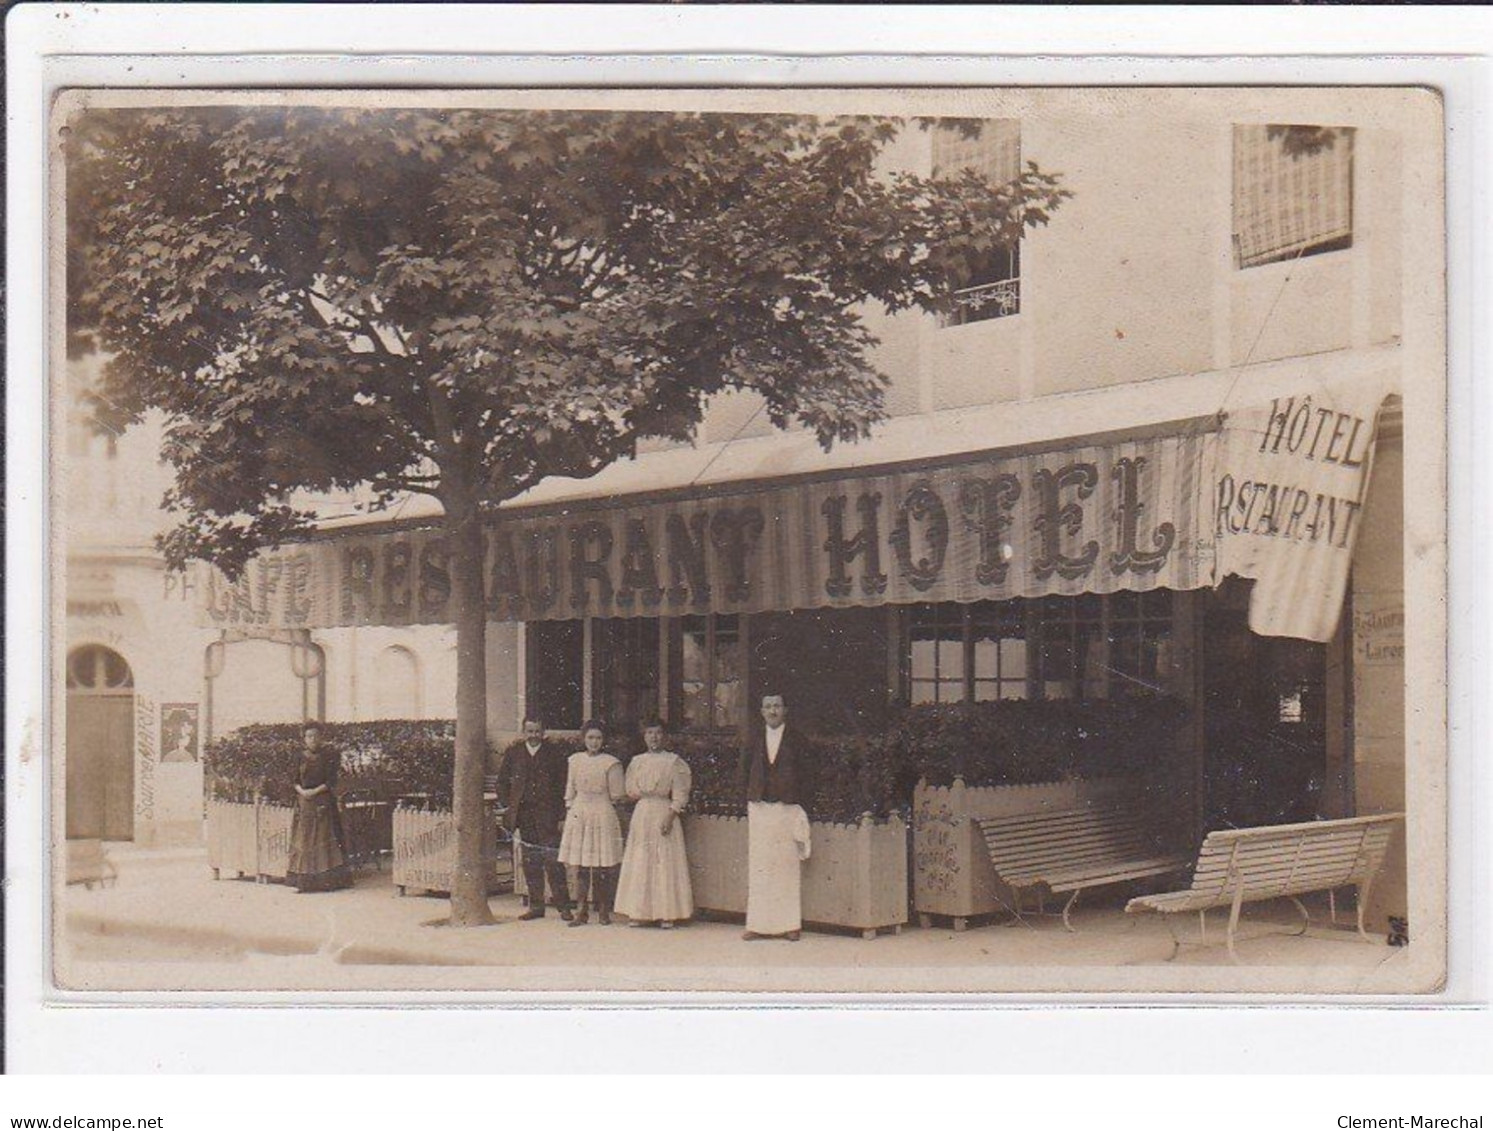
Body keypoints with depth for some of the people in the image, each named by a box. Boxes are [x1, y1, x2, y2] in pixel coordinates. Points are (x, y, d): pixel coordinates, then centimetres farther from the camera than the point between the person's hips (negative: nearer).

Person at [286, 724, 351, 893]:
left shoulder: (327, 756, -1)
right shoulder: (301, 757, 10)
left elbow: (331, 782, -5)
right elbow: (295, 781, 10)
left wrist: (314, 791, -14)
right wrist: (301, 791, -10)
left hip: (323, 802, -4)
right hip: (304, 802, 4)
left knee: (324, 839, -6)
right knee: (303, 839, 1)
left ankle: (327, 879, -6)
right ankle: (305, 880, 2)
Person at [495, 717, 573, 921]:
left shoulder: (555, 753, 2)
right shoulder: (512, 753, 9)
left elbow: (563, 786, 1)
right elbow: (502, 783, 14)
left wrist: (562, 816, -5)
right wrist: (510, 808, 3)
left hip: (548, 817, -3)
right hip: (524, 818, 3)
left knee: (554, 862, -6)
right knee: (530, 864, 6)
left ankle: (563, 906, 0)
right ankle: (536, 906, 14)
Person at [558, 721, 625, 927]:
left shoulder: (611, 763, -2)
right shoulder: (575, 760, 11)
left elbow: (616, 797, 3)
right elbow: (570, 790, 17)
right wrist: (569, 809, 9)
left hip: (602, 815, -3)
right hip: (579, 815, 4)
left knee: (602, 867, -4)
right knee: (580, 866, 2)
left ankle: (603, 910, 5)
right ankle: (582, 911, 6)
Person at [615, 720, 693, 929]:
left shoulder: (674, 762, 1)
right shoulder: (637, 762, 12)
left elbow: (680, 794, -4)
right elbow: (631, 790, 11)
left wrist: (670, 815, -14)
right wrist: (647, 796, -3)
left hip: (665, 813, -3)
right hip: (642, 814, 3)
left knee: (666, 862, -5)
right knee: (639, 863, 1)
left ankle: (666, 913, -4)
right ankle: (638, 913, 3)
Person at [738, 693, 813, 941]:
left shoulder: (796, 741, 3)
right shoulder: (755, 741, 10)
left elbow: (806, 776, 1)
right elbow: (746, 772, 14)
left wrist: (800, 806, -5)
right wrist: (753, 795, 4)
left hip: (788, 809, -2)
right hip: (759, 809, 2)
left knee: (788, 866, -2)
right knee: (759, 866, 1)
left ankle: (790, 924, 1)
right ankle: (760, 924, 4)